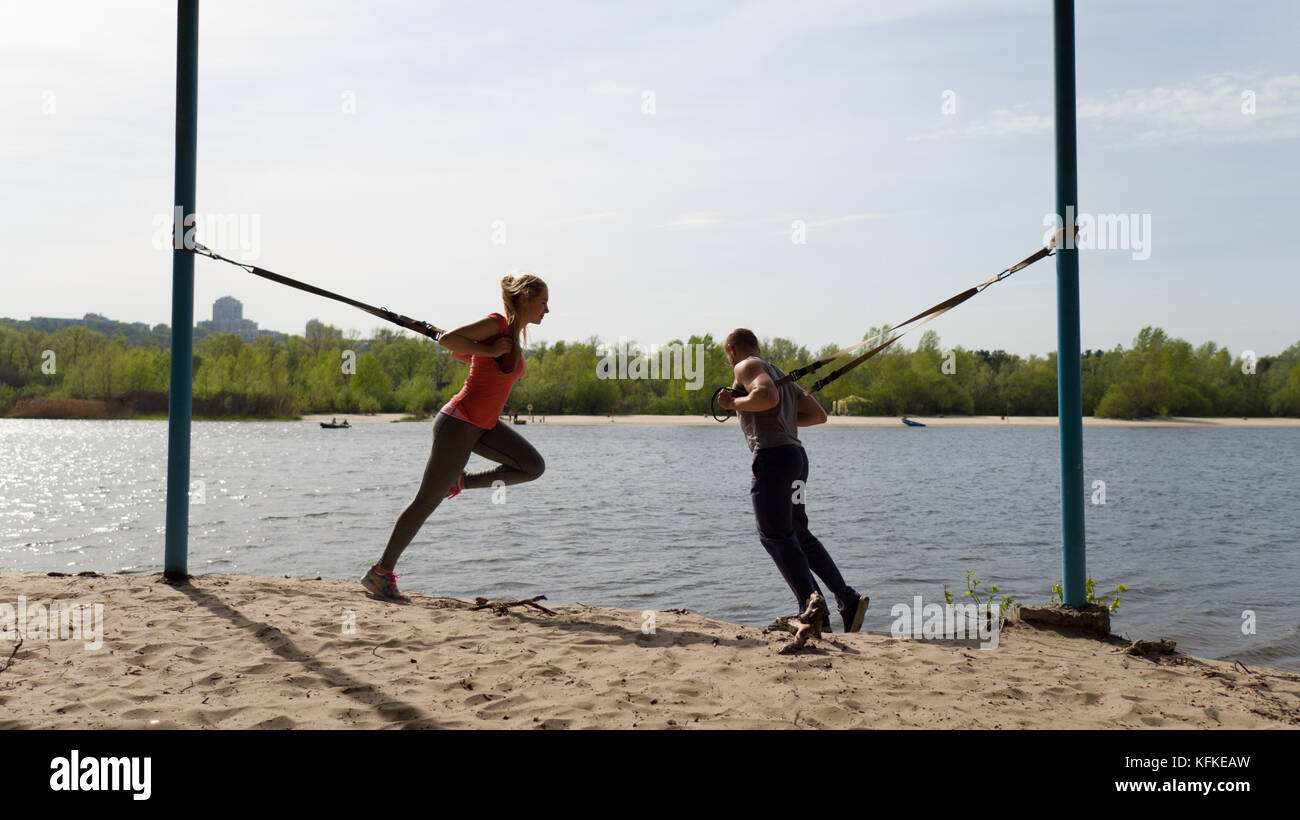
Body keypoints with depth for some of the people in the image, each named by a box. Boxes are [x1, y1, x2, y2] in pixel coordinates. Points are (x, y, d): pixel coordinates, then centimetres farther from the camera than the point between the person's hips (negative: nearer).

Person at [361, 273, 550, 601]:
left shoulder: (515, 333, 13)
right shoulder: (497, 323, -12)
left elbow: (459, 354, 21)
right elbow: (447, 340, -22)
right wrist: (489, 352, -20)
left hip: (483, 425, 8)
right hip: (458, 424, -8)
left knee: (533, 466, -2)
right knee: (427, 502, -3)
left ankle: (463, 482, 10)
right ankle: (380, 572, 8)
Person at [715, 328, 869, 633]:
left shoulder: (747, 367, 0)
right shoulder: (782, 376, 27)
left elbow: (768, 396, -22)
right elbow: (819, 415, 23)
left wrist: (732, 404, -8)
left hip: (772, 456, -9)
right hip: (796, 453, 9)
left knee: (775, 536, -8)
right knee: (798, 535, 16)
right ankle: (849, 599, 9)